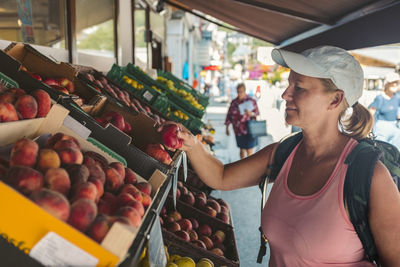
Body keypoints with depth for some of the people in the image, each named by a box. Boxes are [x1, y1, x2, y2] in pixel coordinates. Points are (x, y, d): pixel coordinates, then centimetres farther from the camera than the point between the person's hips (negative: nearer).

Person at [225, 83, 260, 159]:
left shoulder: (251, 101, -2)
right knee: (242, 150, 10)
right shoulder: (234, 102, 9)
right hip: (238, 131, 3)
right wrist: (227, 127, 11)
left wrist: (251, 114, -21)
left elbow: (257, 113, 1)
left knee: (250, 150, -3)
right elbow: (229, 115, 13)